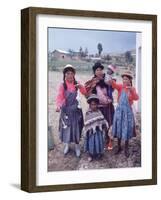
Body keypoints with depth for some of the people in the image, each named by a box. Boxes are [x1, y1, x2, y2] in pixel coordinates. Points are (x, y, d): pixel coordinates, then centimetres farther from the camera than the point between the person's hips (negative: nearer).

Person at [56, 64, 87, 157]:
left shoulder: (77, 84, -1)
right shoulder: (63, 85, -8)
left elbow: (85, 93, -1)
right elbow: (59, 96, -17)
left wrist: (81, 87, -21)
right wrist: (58, 105, -35)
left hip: (75, 109, 1)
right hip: (66, 109, -1)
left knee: (76, 127, 6)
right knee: (66, 127, 8)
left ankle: (77, 146, 17)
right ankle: (67, 145, 24)